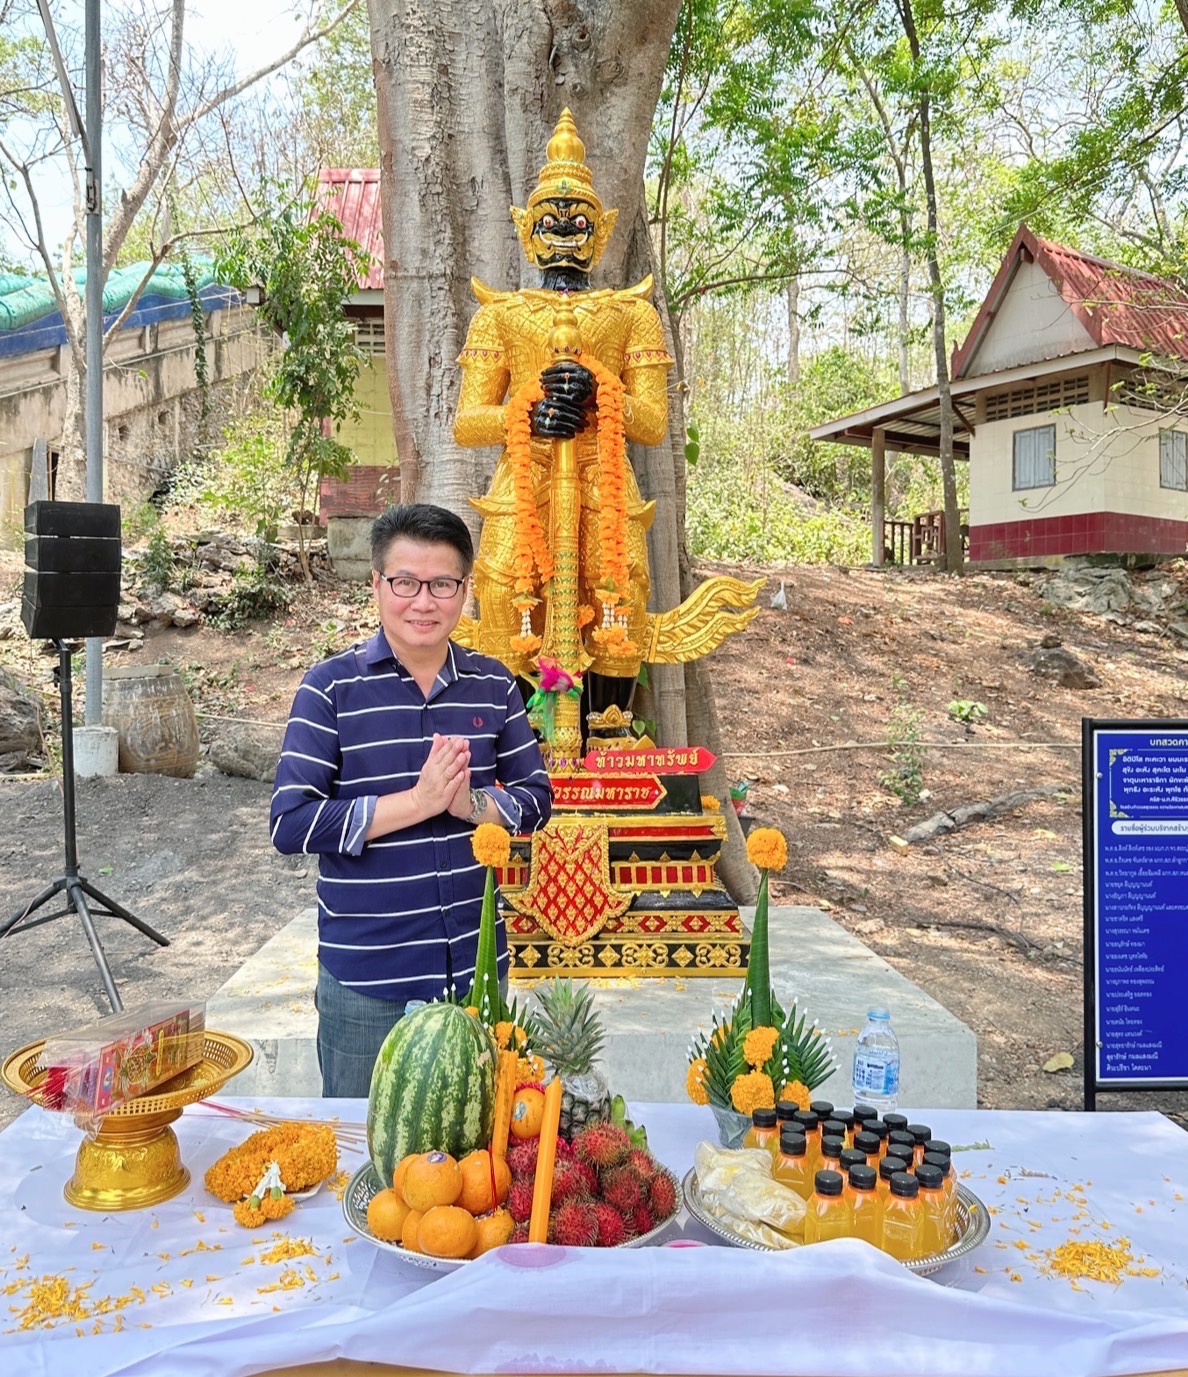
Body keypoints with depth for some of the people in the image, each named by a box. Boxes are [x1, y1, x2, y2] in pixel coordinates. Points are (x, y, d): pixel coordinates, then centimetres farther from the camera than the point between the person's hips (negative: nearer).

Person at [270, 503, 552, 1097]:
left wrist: (470, 804, -17)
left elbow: (536, 798, 3)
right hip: (364, 980, -3)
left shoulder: (493, 684, 2)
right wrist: (418, 802, -22)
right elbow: (289, 825, -15)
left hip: (477, 967, 3)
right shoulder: (331, 687, -9)